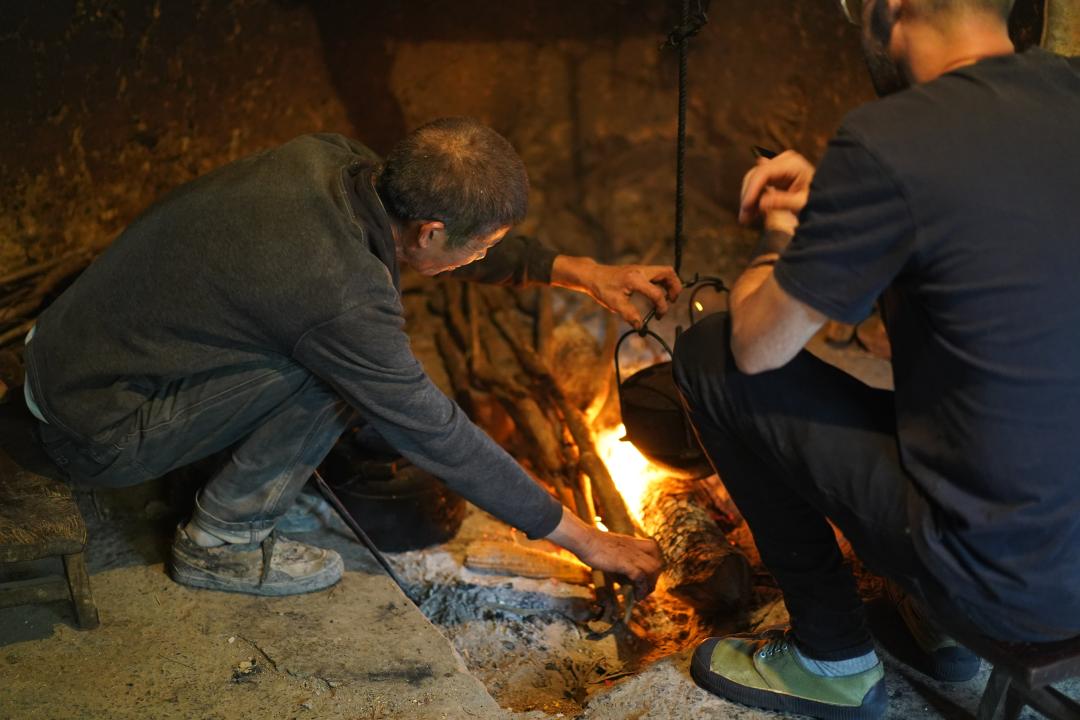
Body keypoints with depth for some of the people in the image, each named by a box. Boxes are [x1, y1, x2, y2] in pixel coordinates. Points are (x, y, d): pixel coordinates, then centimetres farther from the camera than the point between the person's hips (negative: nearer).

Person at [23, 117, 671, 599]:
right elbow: (441, 439, -20)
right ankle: (221, 543, -1)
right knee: (341, 373, -18)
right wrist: (584, 539, -9)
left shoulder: (330, 159, -9)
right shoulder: (343, 299, -31)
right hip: (98, 434, -8)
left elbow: (460, 236, 10)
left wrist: (576, 270, 5)